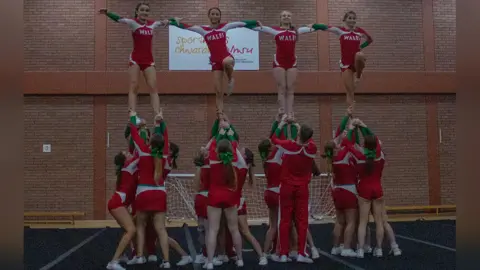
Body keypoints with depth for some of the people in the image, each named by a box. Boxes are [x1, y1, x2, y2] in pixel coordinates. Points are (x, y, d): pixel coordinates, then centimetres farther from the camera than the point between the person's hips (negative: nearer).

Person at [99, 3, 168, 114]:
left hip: (149, 60, 4)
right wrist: (107, 12, -38)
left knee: (153, 88, -4)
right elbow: (119, 19, -21)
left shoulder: (153, 24, 8)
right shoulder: (133, 22, -4)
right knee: (133, 87, -7)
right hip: (135, 59, -3)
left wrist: (166, 21, 4)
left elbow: (164, 22, 27)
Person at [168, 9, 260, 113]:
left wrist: (256, 22, 8)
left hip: (227, 57, -1)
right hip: (215, 62, 1)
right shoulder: (203, 29, 6)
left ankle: (231, 79, -10)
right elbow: (187, 27, -2)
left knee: (226, 62, -41)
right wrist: (175, 21, -17)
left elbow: (242, 23, 11)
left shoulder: (224, 26, 8)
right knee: (218, 92, -3)